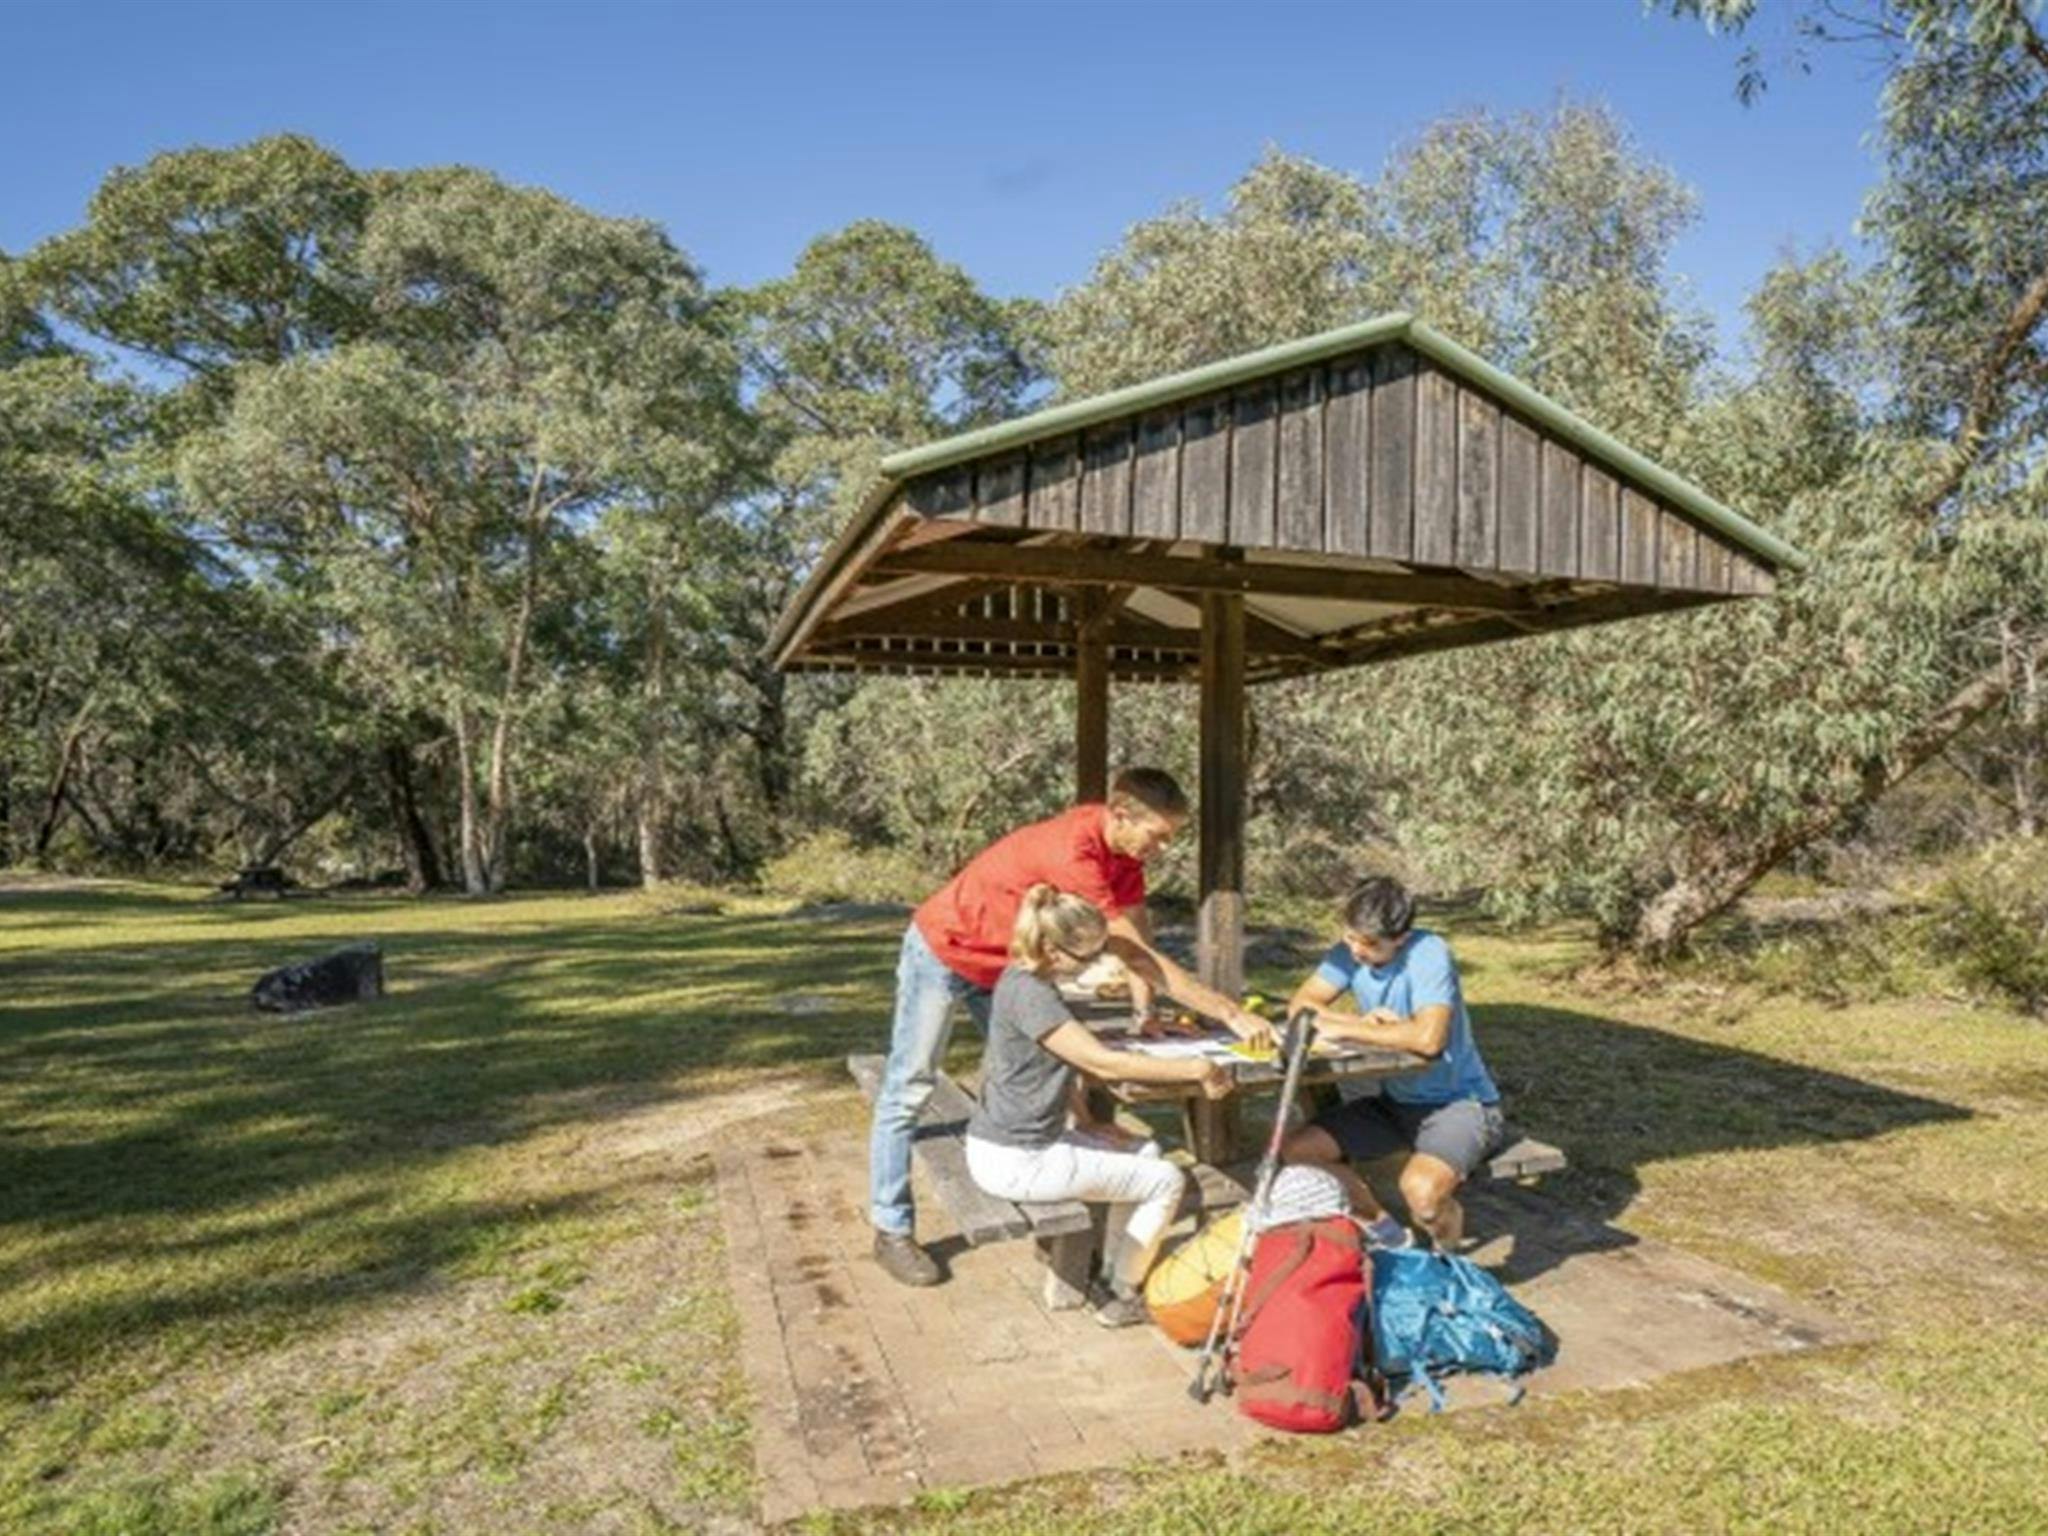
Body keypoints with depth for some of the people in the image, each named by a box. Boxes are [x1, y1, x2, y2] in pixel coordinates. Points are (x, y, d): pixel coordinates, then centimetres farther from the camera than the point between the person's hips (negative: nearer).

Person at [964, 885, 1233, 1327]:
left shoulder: (1025, 980, 7)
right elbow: (1104, 1063, -25)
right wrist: (1196, 1069, -19)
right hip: (1015, 1161, -10)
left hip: (1032, 1139, 10)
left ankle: (1112, 1274, 25)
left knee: (1145, 1155, 19)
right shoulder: (1029, 995, -23)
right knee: (1167, 1181, -1)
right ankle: (1122, 1298, 14)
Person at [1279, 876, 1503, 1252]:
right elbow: (1300, 1005, -3)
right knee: (1296, 1152, -7)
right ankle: (1383, 1231, 16)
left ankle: (1449, 1248, 5)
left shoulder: (1429, 954, -24)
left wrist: (1347, 1028, -28)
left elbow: (1428, 1038, -37)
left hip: (1460, 1103, -7)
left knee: (1421, 1189, -33)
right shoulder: (1349, 952, -6)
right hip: (1396, 1101, 7)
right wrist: (1366, 1022, -19)